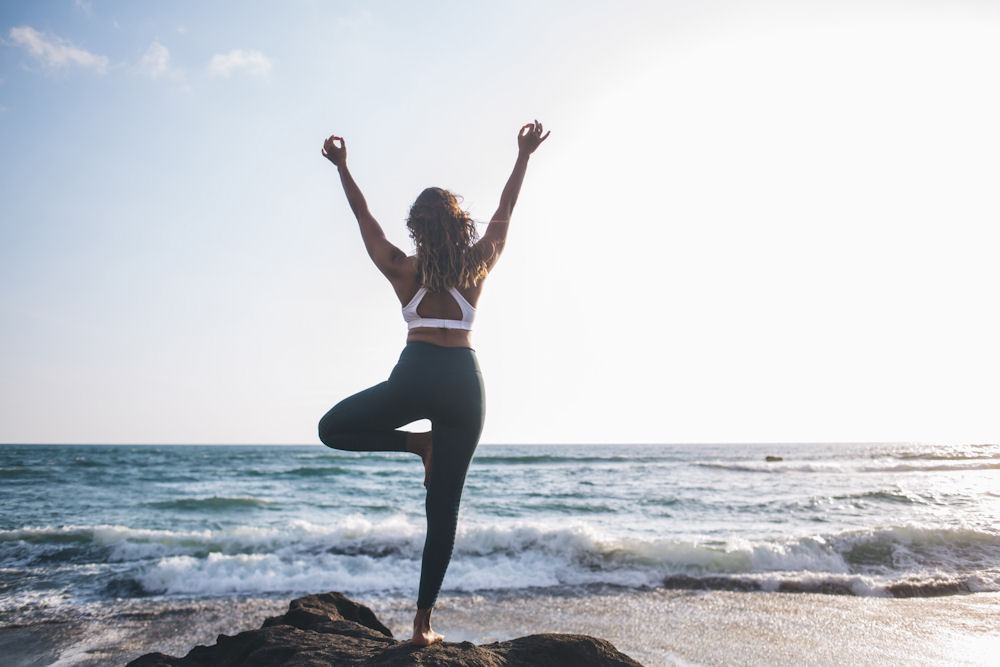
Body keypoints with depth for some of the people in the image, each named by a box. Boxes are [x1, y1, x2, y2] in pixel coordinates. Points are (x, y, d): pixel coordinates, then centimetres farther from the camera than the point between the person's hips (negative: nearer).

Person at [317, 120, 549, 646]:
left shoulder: (404, 270, 5)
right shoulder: (476, 267, 7)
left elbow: (364, 218, 16)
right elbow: (504, 212, 19)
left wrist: (342, 167, 25)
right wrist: (524, 156, 27)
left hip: (416, 377, -2)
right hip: (464, 384, 3)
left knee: (332, 428, 20)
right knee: (444, 508, 7)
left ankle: (416, 443, 4)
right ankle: (423, 622, 8)